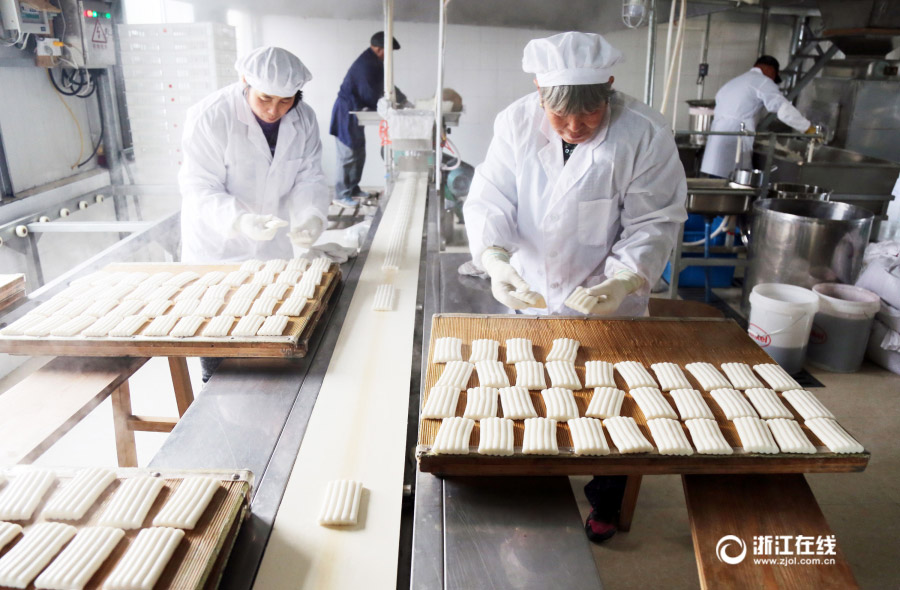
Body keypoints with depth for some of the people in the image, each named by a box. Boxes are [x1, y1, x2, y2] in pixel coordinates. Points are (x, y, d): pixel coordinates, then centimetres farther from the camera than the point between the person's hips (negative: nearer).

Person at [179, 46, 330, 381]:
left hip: (273, 248, 5)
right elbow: (200, 189, -22)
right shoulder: (209, 117, -22)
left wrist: (311, 217, -28)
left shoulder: (304, 119, -7)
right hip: (217, 251, -4)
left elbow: (309, 178, -6)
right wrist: (240, 220, -41)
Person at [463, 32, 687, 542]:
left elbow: (654, 223, -15)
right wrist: (495, 258, -31)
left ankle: (604, 505, 41)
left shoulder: (646, 134, -19)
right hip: (532, 298, 3)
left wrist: (624, 280, -32)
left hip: (610, 306, -2)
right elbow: (490, 198, -12)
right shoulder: (517, 123, -12)